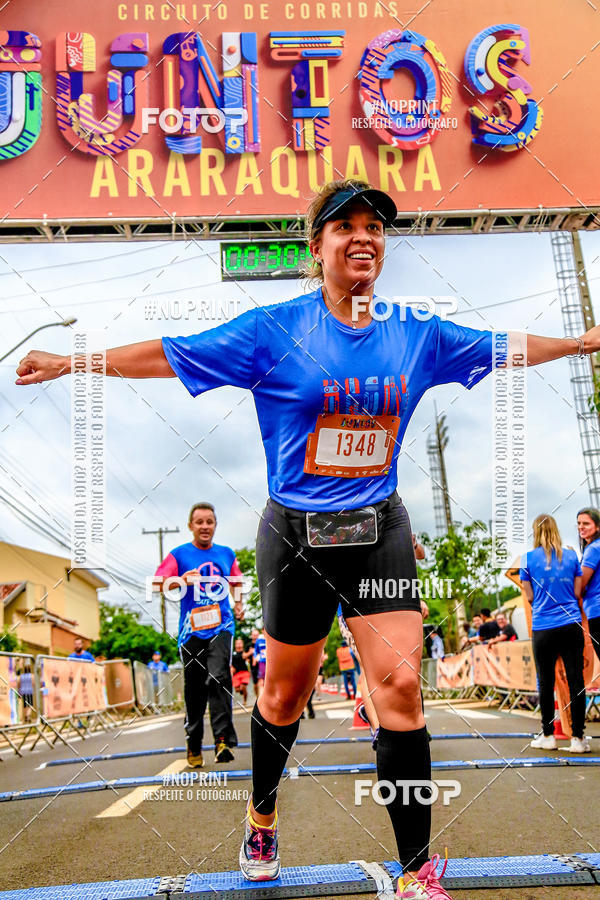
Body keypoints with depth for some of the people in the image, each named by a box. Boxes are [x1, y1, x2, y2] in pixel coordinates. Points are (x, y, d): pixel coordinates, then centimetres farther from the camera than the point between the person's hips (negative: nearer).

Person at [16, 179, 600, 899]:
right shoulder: (276, 330, -6)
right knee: (286, 690, 13)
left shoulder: (416, 334, 3)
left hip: (381, 530, 2)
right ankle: (262, 815, 42)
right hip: (297, 535, -2)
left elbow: (506, 349, 16)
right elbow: (169, 354, -5)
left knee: (400, 687, -6)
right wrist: (71, 361, -6)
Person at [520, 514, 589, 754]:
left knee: (546, 683, 7)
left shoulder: (528, 558, -1)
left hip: (543, 628, -1)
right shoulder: (571, 556, 5)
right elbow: (577, 593, 6)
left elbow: (530, 596, 1)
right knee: (576, 681, 3)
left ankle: (548, 735, 13)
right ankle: (577, 738, 3)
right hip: (571, 625, 1)